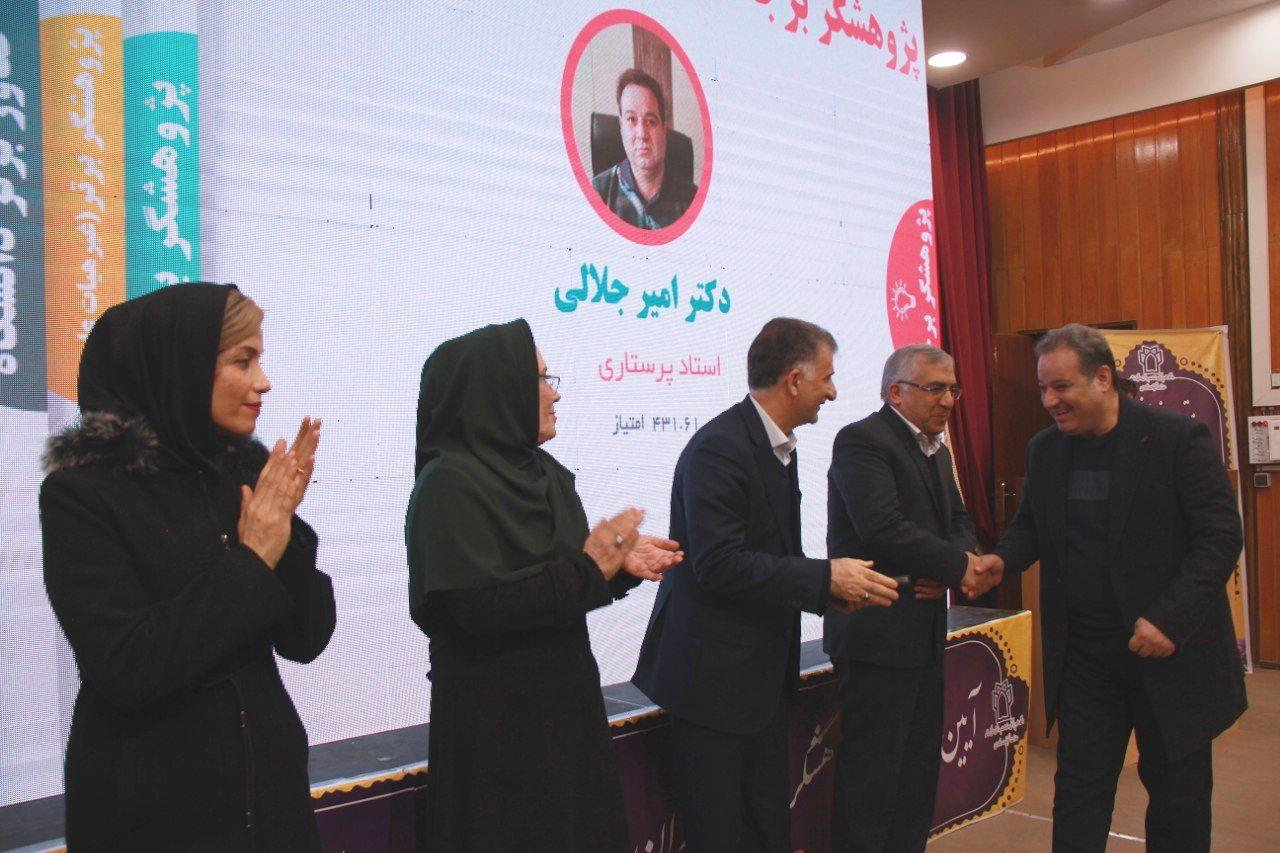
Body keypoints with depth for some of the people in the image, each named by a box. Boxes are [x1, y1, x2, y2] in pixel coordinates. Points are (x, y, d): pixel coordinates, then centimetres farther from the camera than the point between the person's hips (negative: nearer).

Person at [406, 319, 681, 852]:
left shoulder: (543, 471, 8)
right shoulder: (450, 483, -16)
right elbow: (478, 607, -24)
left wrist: (621, 563, -7)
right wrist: (588, 567, -19)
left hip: (566, 702, 8)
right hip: (495, 721, -7)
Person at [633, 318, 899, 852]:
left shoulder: (778, 447, 12)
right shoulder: (719, 448, -19)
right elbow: (719, 565, -25)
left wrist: (830, 584, 1)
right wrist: (824, 578, -22)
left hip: (764, 673, 9)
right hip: (715, 675, -9)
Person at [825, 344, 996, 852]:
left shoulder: (936, 450, 17)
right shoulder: (862, 441, -13)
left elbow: (959, 522, 17)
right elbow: (883, 529, -24)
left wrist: (946, 572, -5)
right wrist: (958, 566, -14)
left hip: (925, 635, 9)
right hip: (876, 634, -9)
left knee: (919, 773, 16)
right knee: (871, 777, -1)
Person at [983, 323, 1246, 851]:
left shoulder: (1180, 438, -11)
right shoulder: (1044, 451, 4)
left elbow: (1221, 535, -13)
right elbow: (1030, 524, 15)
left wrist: (1170, 619, -22)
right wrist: (1003, 559, -8)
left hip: (1172, 651, -3)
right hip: (1082, 653, 4)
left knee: (1178, 797, 10)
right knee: (1078, 788, 8)